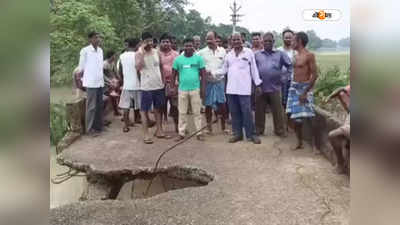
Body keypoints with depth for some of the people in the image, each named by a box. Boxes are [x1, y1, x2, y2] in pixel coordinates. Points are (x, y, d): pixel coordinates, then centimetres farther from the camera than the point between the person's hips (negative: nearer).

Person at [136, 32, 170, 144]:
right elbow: (138, 67, -22)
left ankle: (159, 131, 24)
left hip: (159, 86, 5)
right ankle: (146, 134, 9)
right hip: (146, 87, -5)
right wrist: (143, 52, -22)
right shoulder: (139, 53, -6)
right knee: (145, 110, 2)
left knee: (158, 108, 13)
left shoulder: (156, 52, 8)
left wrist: (163, 81, 11)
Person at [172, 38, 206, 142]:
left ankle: (199, 133, 14)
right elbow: (174, 75, 10)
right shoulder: (178, 59, 4)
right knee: (182, 112, 8)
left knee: (197, 112, 6)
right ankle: (181, 133, 17)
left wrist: (203, 88, -5)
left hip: (195, 89, -1)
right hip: (182, 89, 2)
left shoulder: (198, 58, 0)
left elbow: (203, 74, 1)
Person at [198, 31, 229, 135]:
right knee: (208, 105, 6)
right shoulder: (202, 52, -1)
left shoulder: (222, 51, 5)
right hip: (208, 82, -1)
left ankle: (223, 126, 18)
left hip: (220, 81, 1)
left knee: (222, 104, 4)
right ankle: (209, 127, 18)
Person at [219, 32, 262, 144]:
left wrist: (258, 84, 0)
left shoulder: (248, 52, 3)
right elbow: (224, 69, 17)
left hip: (244, 88, -4)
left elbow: (254, 69, 2)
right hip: (231, 88, 4)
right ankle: (237, 134, 17)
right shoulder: (229, 54, 14)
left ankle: (251, 134, 7)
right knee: (234, 112, 8)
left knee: (247, 112, -4)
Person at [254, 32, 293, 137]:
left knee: (278, 111, 3)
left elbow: (290, 66, 8)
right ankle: (258, 130, 22)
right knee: (259, 111, 8)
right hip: (260, 88, 1)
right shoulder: (257, 55, 10)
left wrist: (283, 77, 2)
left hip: (275, 88, -1)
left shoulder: (280, 54, 7)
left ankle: (280, 131, 16)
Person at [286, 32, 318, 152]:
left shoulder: (309, 55, -9)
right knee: (296, 118, 7)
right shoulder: (296, 56, 13)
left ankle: (313, 144, 4)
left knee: (309, 118, -6)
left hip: (305, 87, -7)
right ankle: (299, 143, 19)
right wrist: (293, 87, 8)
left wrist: (305, 92, -16)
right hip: (294, 87, 7)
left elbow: (315, 75, -13)